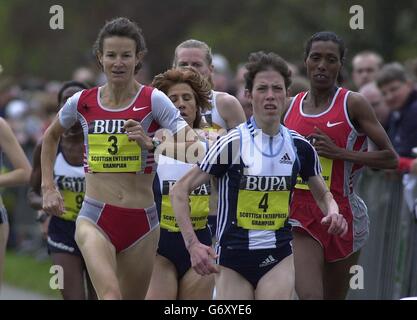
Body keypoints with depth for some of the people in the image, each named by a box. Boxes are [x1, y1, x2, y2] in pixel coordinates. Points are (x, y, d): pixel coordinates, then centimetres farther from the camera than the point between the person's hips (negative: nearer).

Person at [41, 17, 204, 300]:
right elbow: (51, 136, 27)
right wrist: (48, 187, 19)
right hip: (95, 219, 0)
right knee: (111, 295, -24)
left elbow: (197, 149, -13)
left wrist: (151, 143, -26)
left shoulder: (153, 101, -4)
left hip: (141, 222, 0)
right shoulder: (82, 102, 5)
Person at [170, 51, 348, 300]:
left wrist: (333, 212, -5)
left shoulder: (300, 147, 2)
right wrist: (193, 244, -16)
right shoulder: (232, 144, -9)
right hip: (232, 259, -2)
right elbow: (180, 191, -6)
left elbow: (323, 194, 19)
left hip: (278, 258, 2)